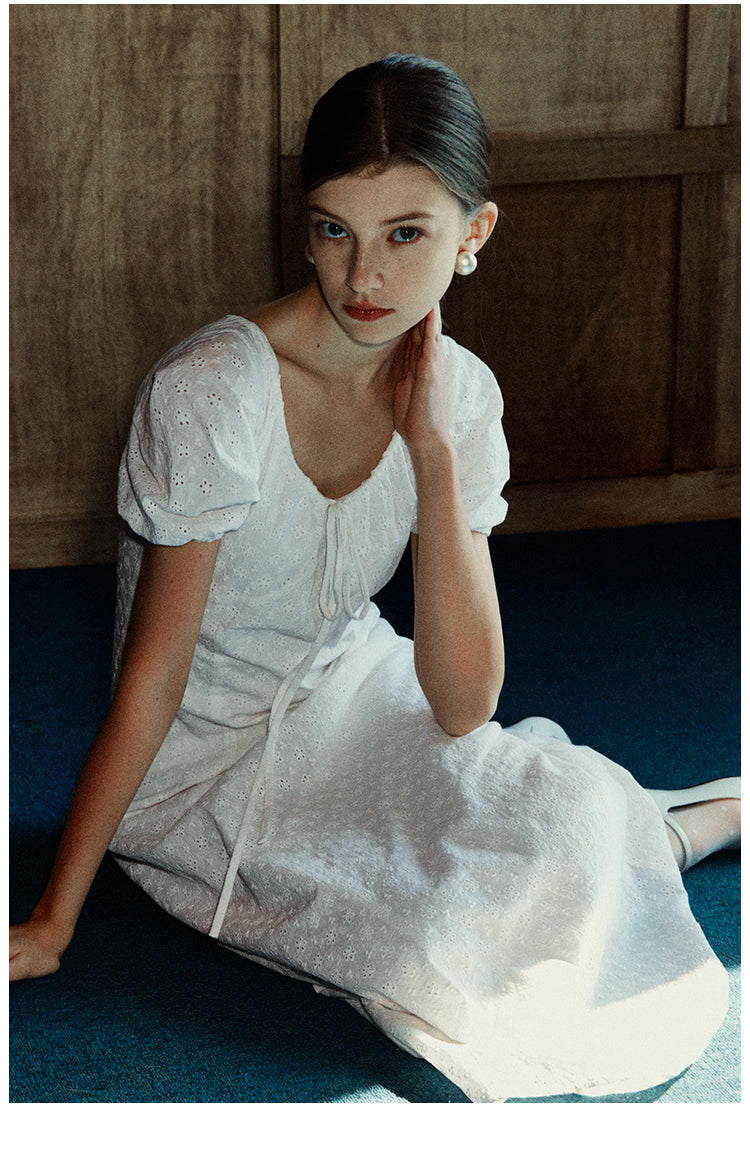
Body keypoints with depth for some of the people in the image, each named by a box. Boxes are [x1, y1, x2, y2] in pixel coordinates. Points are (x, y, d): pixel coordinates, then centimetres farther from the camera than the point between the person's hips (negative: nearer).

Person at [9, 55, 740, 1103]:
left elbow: (463, 705, -19)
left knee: (557, 806, -24)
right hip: (211, 763, -4)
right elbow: (152, 676, -18)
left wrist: (433, 448, -26)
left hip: (350, 685, 4)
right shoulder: (213, 393, -25)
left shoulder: (459, 397, -11)